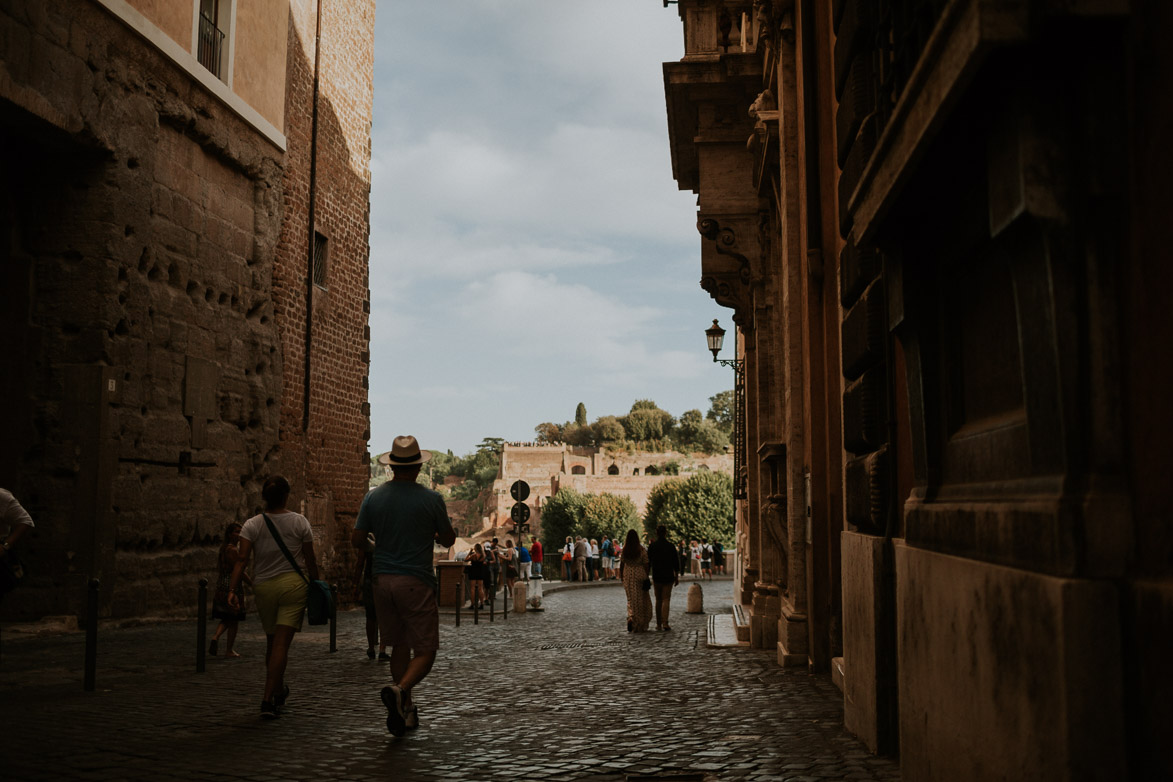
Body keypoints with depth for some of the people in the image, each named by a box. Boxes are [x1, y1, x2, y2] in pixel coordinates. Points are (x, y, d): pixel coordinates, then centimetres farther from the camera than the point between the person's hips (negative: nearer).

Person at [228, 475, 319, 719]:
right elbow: (310, 559, 0)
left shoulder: (252, 525, 0)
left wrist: (233, 589, -11)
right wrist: (316, 583, 12)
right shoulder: (299, 522, -2)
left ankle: (279, 689, 35)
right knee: (281, 643, -5)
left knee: (272, 641, 19)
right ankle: (268, 699, -13)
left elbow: (242, 559, -9)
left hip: (263, 587, 3)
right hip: (293, 584, -2)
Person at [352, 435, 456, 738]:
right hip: (416, 582, -4)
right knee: (425, 651, 1)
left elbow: (356, 539, 6)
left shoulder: (374, 498, 2)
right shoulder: (431, 499, -7)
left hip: (383, 580, 5)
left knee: (400, 645, 17)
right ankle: (400, 689, -26)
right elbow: (448, 540, 2)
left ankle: (406, 710, 18)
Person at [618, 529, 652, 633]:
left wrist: (621, 577, 13)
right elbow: (646, 565, -7)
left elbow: (621, 564, 3)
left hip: (628, 575, 2)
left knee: (631, 600, 12)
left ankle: (631, 618, -11)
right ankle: (640, 626, 12)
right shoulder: (642, 550, -8)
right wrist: (646, 578, -1)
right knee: (641, 600, 9)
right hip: (640, 575, -2)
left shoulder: (624, 550, -2)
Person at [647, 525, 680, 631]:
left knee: (658, 600, 12)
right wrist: (676, 577, 7)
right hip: (668, 576, -1)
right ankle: (665, 623, -14)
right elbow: (675, 563, -1)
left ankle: (658, 623, 14)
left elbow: (648, 561, 1)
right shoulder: (671, 547, -5)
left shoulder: (652, 546, -4)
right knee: (666, 599, 0)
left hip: (656, 576, 1)